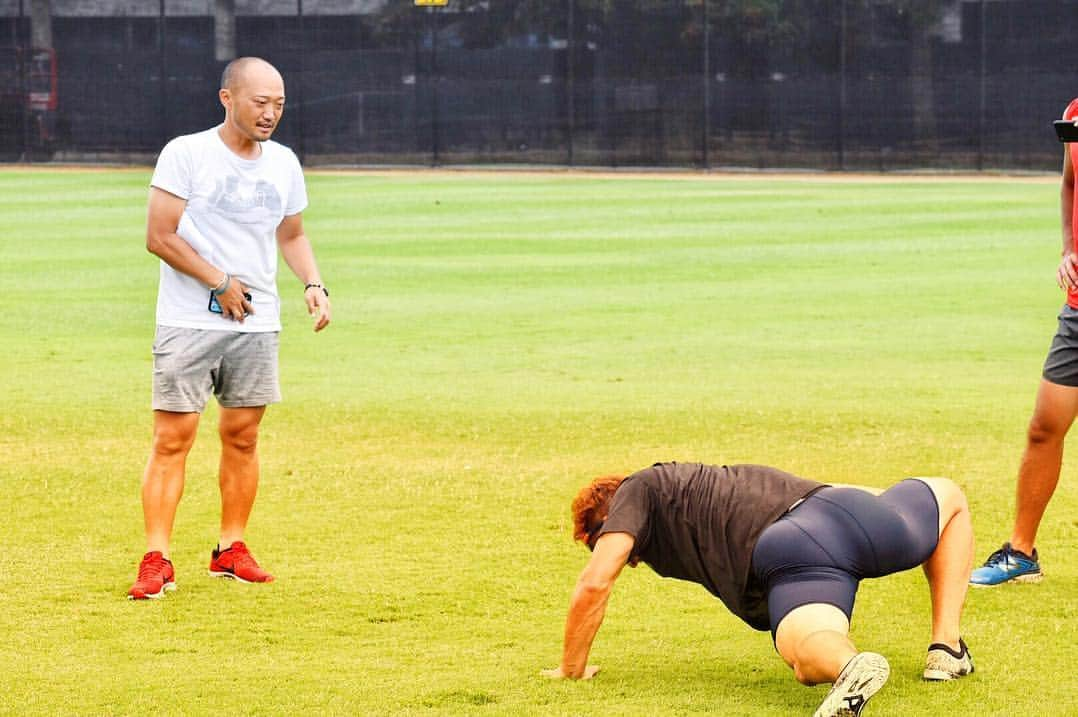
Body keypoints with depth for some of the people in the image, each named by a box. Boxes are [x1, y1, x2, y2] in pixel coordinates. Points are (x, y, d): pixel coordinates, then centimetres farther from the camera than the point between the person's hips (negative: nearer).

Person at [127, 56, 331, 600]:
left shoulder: (284, 163, 9)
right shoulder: (186, 154, -8)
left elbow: (291, 234, 22)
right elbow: (160, 236, -10)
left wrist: (312, 283, 4)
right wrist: (220, 282, -13)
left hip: (257, 325, 5)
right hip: (188, 324, -5)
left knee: (243, 434, 8)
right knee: (173, 437, -8)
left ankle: (231, 550, 19)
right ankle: (156, 560, -9)